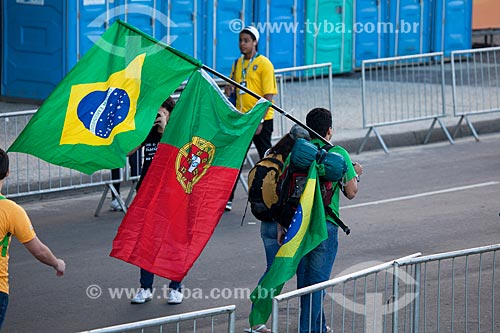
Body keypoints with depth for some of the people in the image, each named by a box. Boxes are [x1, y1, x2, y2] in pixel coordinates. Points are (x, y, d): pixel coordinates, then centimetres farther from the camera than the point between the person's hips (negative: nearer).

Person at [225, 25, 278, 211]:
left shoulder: (264, 64, -8)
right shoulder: (238, 64, 12)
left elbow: (268, 96, -12)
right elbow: (232, 90, 22)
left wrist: (260, 120, -18)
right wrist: (229, 91, -3)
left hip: (260, 119, -6)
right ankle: (227, 199, 1)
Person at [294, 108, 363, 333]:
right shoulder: (338, 154, -5)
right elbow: (350, 193, -2)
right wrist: (355, 175, 20)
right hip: (324, 225, -4)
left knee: (304, 279, 15)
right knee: (317, 280, -1)